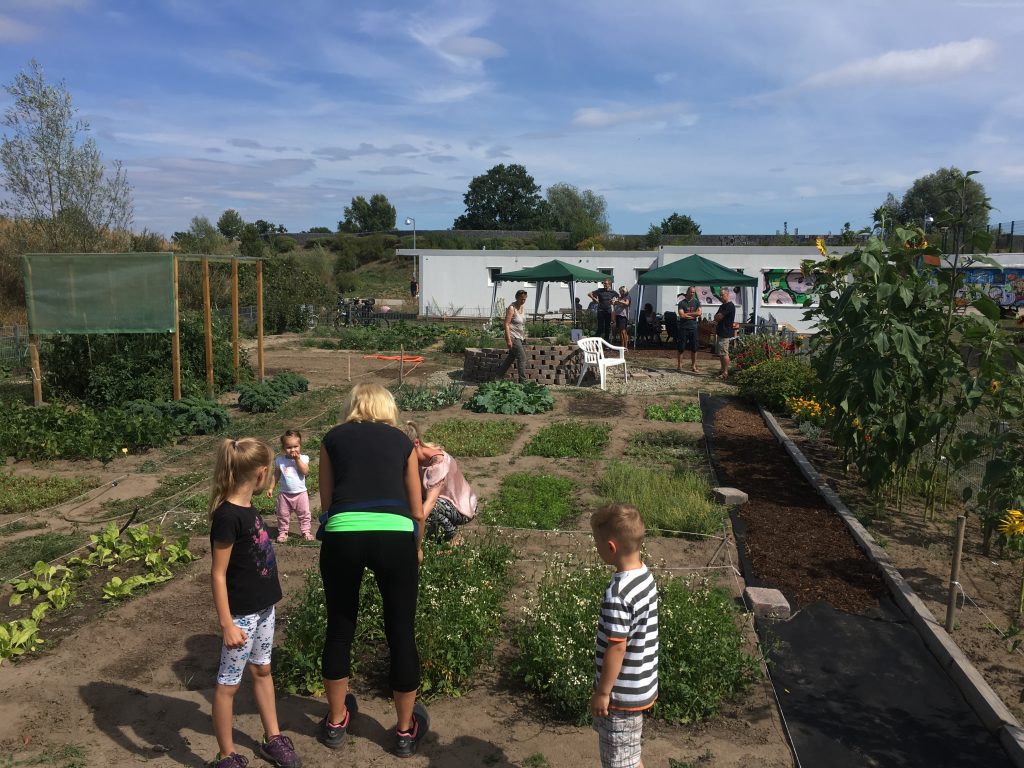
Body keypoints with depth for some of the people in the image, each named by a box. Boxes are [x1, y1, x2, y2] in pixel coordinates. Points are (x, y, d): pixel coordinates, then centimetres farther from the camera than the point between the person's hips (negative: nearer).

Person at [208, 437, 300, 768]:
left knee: (262, 670, 20)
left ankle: (273, 739, 35)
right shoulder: (227, 516, -23)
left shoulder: (247, 509, 3)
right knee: (229, 683, 7)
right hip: (241, 614, -9)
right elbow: (218, 574, -20)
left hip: (264, 607, 9)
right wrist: (227, 624, -19)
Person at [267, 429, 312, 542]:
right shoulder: (280, 460, -4)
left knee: (304, 514, 9)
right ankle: (282, 532, 25)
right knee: (283, 515, 10)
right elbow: (276, 475, 5)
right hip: (284, 493, 1)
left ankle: (305, 532, 23)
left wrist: (297, 459, -25)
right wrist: (271, 487, 1)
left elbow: (305, 471, -23)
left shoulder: (303, 458, -9)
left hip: (300, 492, -1)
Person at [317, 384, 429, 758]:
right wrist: (416, 547, 42)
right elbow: (417, 512, 24)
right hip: (395, 535, 0)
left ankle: (336, 722, 39)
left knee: (339, 629, 21)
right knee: (401, 634, 15)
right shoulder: (402, 440, 21)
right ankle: (406, 730, 31)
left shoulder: (333, 438, 20)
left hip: (342, 534, 1)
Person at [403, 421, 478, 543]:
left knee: (431, 507, -35)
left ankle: (452, 536, -8)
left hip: (462, 509, -7)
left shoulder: (438, 460, -29)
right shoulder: (415, 459, -7)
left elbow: (431, 501, -40)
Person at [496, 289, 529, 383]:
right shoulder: (512, 308, -16)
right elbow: (506, 324, -19)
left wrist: (524, 336, 19)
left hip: (519, 337, 9)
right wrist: (508, 340, -23)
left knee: (511, 356, 16)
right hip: (513, 337, -9)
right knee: (522, 358, -10)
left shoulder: (521, 307, 9)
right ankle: (523, 381, -6)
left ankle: (499, 375, 26)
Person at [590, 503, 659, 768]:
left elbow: (616, 648, -25)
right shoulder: (645, 575, -2)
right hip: (640, 684, 8)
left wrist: (602, 692, -12)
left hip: (622, 693, -8)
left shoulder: (617, 593, -30)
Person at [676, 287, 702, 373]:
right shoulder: (682, 303, -1)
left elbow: (699, 313, -5)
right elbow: (682, 315, -13)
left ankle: (693, 366, 11)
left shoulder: (697, 302, 8)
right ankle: (679, 365, 9)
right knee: (681, 348, -1)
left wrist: (687, 314, -9)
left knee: (694, 348, 3)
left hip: (693, 328, 3)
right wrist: (693, 315, -7)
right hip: (683, 328, -3)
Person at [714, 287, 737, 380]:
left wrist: (717, 317, 3)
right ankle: (723, 370, 24)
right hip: (721, 333, 10)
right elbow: (716, 317, 17)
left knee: (724, 353, -8)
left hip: (726, 333, -10)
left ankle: (725, 372, -5)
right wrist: (718, 318, -4)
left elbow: (718, 318, -18)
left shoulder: (729, 306, -16)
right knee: (720, 353, 15)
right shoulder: (723, 305, 17)